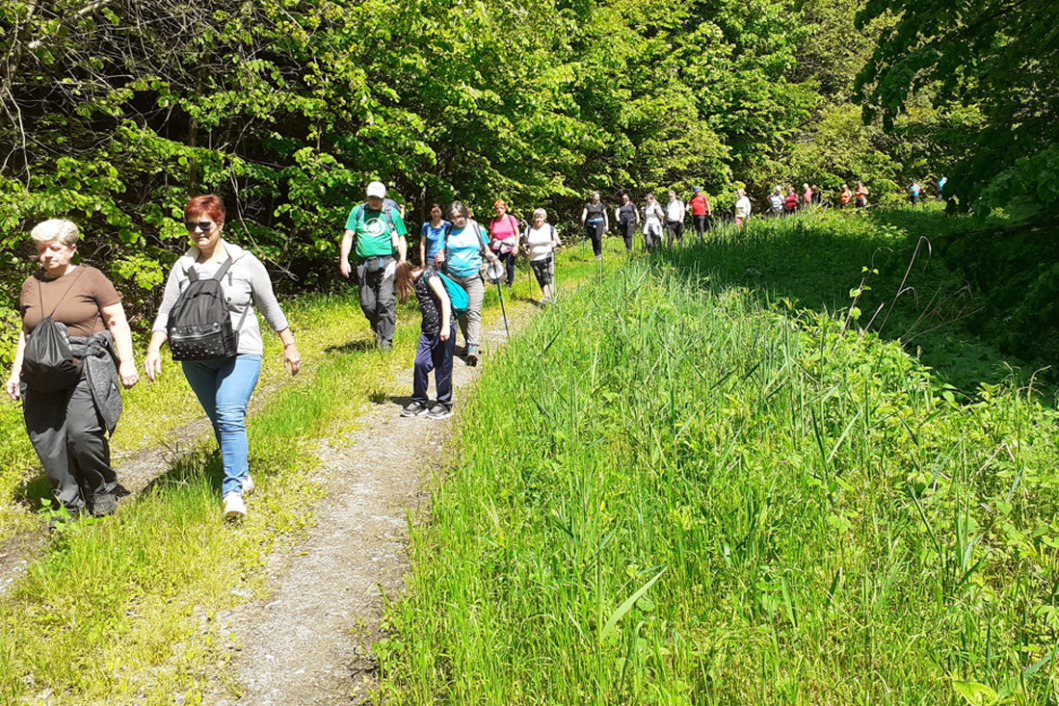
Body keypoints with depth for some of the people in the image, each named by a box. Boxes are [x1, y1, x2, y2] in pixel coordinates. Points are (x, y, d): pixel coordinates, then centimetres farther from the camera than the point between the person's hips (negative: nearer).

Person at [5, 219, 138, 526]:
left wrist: (126, 362, -6)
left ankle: (103, 492, 5)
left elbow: (117, 322, 2)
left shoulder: (90, 278, 3)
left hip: (86, 370, -5)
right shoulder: (31, 285, 17)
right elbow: (26, 333, 25)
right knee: (46, 441, -1)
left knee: (82, 433, -18)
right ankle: (69, 503, 13)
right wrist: (15, 373, 19)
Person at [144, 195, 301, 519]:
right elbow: (166, 312, 4)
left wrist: (289, 346, 8)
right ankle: (242, 475, 29)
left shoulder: (245, 262, -2)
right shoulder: (183, 266, 4)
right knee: (219, 421, 11)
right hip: (197, 359, 4)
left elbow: (270, 308, 6)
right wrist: (154, 349, -10)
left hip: (241, 353, -4)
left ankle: (233, 492, -18)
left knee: (230, 416, -19)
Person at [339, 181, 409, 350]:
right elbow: (348, 236, 10)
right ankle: (378, 332, 27)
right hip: (364, 265, 3)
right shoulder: (358, 211, 11)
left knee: (386, 302, -14)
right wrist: (344, 259, 0)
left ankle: (386, 341, -10)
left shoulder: (392, 214, 7)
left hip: (385, 263, -3)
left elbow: (402, 240, 9)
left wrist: (402, 262, -3)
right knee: (367, 305, 4)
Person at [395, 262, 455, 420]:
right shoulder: (417, 282, 15)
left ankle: (444, 405, 12)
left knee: (442, 367, 0)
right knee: (420, 363, 3)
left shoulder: (429, 276, -11)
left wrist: (445, 327, -21)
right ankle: (420, 402, 15)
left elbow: (445, 299, -17)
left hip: (444, 327, -8)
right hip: (427, 330, 8)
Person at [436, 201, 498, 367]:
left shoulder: (477, 230, 6)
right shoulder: (448, 232, 9)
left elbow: (486, 251, 12)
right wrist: (440, 258, -12)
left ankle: (473, 349, -22)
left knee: (474, 312, -13)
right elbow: (442, 252, 11)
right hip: (453, 277, 3)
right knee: (460, 312, 8)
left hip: (474, 277, -2)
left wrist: (492, 257, -10)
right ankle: (467, 342, 23)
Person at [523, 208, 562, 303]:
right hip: (534, 259, 3)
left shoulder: (551, 229, 5)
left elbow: (559, 242, 9)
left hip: (548, 257, -2)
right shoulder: (529, 230, 10)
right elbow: (526, 243, 22)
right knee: (541, 281, -1)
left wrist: (556, 243, -15)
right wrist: (526, 250, 1)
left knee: (548, 278, -15)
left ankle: (549, 297, -14)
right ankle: (547, 297, 4)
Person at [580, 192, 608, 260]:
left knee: (598, 238, -18)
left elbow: (605, 215, 10)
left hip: (599, 223, -1)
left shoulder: (601, 205, 8)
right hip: (590, 224, 1)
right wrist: (583, 219, -27)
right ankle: (596, 255, 11)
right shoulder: (588, 205, 6)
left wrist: (606, 225, 3)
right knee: (593, 240, 1)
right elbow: (584, 214, -4)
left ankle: (599, 254, -11)